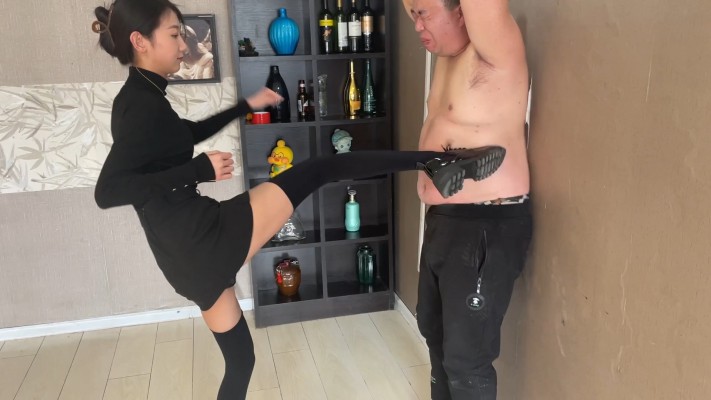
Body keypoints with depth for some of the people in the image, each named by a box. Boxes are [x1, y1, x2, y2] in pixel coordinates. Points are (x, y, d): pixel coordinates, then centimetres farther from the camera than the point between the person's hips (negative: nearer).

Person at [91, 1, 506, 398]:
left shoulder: (136, 100, 14)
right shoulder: (142, 105, -13)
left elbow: (191, 133, 33)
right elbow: (108, 191, -24)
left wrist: (246, 105, 33)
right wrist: (200, 170, -24)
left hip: (188, 253, 10)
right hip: (208, 234, -10)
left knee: (239, 358, 23)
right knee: (321, 170, -6)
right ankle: (441, 164, -7)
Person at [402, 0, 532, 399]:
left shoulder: (494, 54, -17)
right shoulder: (450, 54, 8)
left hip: (487, 228, -9)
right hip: (443, 219, 10)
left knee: (466, 356, 2)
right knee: (434, 328, 25)